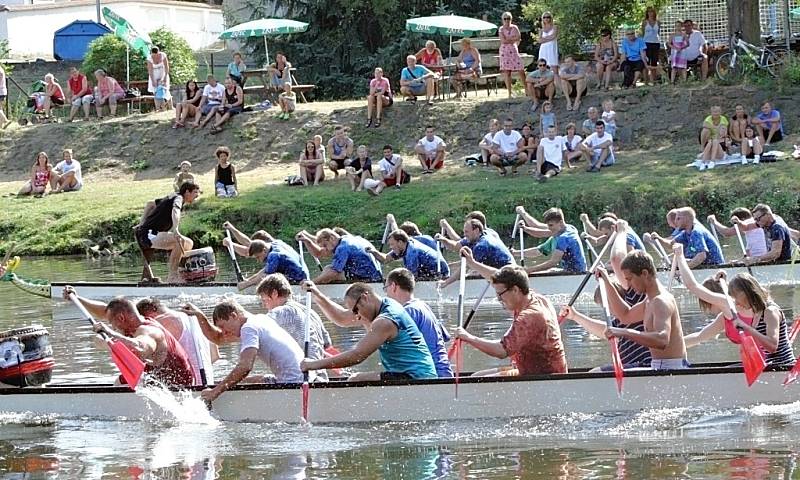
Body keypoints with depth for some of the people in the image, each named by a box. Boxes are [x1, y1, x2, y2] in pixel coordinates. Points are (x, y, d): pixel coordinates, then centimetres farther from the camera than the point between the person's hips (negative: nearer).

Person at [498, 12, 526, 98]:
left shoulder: (514, 27, 9)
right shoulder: (501, 29, 3)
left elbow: (519, 37, -5)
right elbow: (503, 40, -10)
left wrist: (508, 39, -6)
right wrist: (513, 38, -5)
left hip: (514, 51, 1)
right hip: (505, 51, -1)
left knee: (521, 71, -5)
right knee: (507, 73, -4)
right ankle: (509, 93, -1)